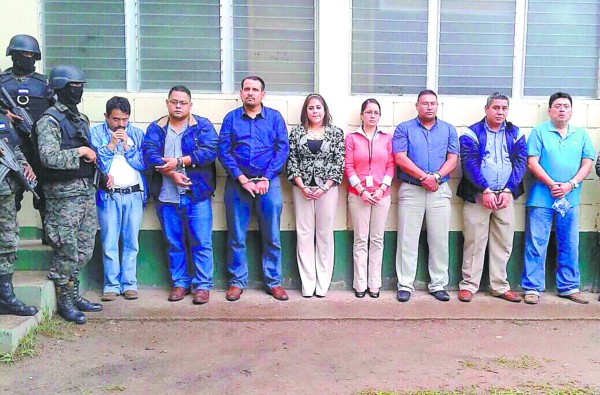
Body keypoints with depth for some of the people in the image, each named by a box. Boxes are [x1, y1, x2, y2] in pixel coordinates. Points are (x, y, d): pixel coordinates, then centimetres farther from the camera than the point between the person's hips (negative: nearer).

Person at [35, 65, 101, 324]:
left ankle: (74, 294, 26)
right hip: (64, 194, -8)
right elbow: (48, 156, -21)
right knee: (67, 251, -2)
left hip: (87, 190, 8)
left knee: (84, 249, 12)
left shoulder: (81, 119, 17)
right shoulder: (50, 120, -9)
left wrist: (92, 154, 6)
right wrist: (80, 152, -15)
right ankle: (64, 301, 11)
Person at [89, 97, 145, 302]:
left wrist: (126, 144, -9)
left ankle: (129, 284, 13)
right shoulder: (96, 132, 5)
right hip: (108, 195, -1)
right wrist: (112, 143, -10)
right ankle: (111, 285, 10)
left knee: (131, 242, 4)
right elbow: (95, 162, -5)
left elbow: (142, 163, 0)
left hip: (134, 194, 1)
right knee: (109, 243, 0)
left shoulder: (137, 133, 9)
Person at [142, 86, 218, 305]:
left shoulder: (203, 126, 4)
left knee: (201, 243, -1)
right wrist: (172, 173, -18)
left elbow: (209, 151, -11)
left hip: (197, 195, -2)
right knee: (174, 243, 11)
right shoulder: (155, 128, 11)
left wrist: (179, 161, -16)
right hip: (166, 196, 3)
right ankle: (180, 283, 23)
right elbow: (150, 154, -4)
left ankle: (203, 286, 8)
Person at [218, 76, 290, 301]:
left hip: (268, 183, 0)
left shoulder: (275, 118, 7)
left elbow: (282, 149, 0)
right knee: (236, 237, 4)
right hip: (237, 183, 1)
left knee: (271, 236, 3)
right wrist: (243, 180, -10)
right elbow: (224, 152, 1)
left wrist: (265, 179, -9)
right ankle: (237, 281, 15)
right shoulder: (231, 118, 8)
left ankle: (273, 281, 13)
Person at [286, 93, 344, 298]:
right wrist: (302, 186, -8)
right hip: (302, 188, 1)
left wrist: (325, 187, -10)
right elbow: (291, 161, 3)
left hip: (328, 188, -1)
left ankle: (323, 282, 10)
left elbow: (339, 162, -1)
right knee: (304, 234, 1)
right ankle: (307, 282, 8)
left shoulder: (336, 132, 4)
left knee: (325, 233, 3)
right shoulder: (297, 132, 7)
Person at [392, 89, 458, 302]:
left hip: (440, 190, 2)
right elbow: (400, 158, -6)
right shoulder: (404, 129, 5)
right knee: (407, 239, 0)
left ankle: (438, 284, 14)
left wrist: (436, 177, -14)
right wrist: (424, 177, -14)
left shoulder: (448, 130, 12)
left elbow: (453, 159, 3)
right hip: (410, 190, -2)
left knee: (439, 239, 5)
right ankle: (405, 285, 7)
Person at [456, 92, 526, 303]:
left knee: (503, 242, 7)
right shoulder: (472, 133, 2)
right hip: (477, 195, -3)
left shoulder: (515, 133, 12)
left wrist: (508, 191, -8)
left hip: (506, 195, 3)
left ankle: (500, 286, 16)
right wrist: (485, 190, -16)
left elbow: (520, 163, 4)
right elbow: (469, 163, -8)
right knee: (474, 242, -1)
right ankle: (468, 285, 7)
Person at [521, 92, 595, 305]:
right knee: (536, 245, -2)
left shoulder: (581, 135, 12)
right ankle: (532, 288, 6)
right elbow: (532, 162, -6)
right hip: (542, 198, -3)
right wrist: (552, 184, -15)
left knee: (570, 245, 10)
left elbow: (587, 164, 6)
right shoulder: (539, 132, 2)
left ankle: (569, 287, 22)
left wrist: (570, 185, -9)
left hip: (570, 199, 4)